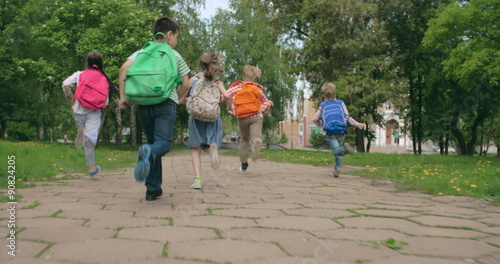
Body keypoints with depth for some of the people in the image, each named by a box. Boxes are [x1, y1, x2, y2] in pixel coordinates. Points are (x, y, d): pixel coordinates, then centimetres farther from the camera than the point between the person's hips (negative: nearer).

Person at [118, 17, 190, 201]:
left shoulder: (142, 52, 15)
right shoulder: (175, 55, 10)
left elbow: (124, 68, -3)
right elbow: (185, 84, 9)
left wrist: (122, 96, -1)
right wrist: (176, 98, 27)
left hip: (144, 104, 4)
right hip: (166, 103, -3)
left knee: (153, 142, 15)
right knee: (164, 142, -10)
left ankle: (153, 188, 14)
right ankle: (149, 153, -47)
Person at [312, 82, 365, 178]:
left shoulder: (322, 106, 7)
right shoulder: (341, 103, 8)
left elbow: (315, 119, 9)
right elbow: (348, 117, 1)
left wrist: (322, 125, 26)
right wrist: (357, 124, 8)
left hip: (330, 133, -2)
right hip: (341, 132, 2)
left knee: (336, 151, -12)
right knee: (339, 153, 20)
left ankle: (344, 148, -44)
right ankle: (337, 170, 20)